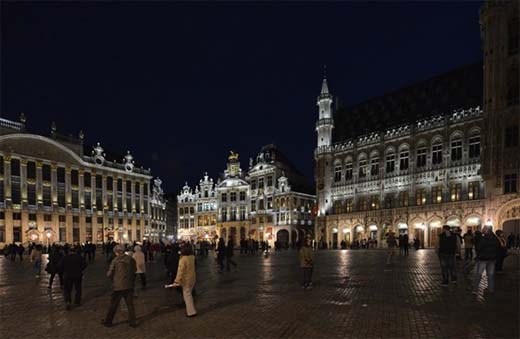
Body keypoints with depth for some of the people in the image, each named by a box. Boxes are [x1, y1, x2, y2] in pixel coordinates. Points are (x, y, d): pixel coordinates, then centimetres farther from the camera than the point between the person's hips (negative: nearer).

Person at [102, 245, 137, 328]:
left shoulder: (115, 260, -10)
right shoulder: (131, 259, -2)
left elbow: (109, 274, -7)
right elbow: (134, 270, 7)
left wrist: (113, 279, 12)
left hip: (118, 286, -2)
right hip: (129, 286, 2)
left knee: (113, 305, 13)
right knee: (130, 304, 13)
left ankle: (108, 321, 25)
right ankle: (132, 322, 16)